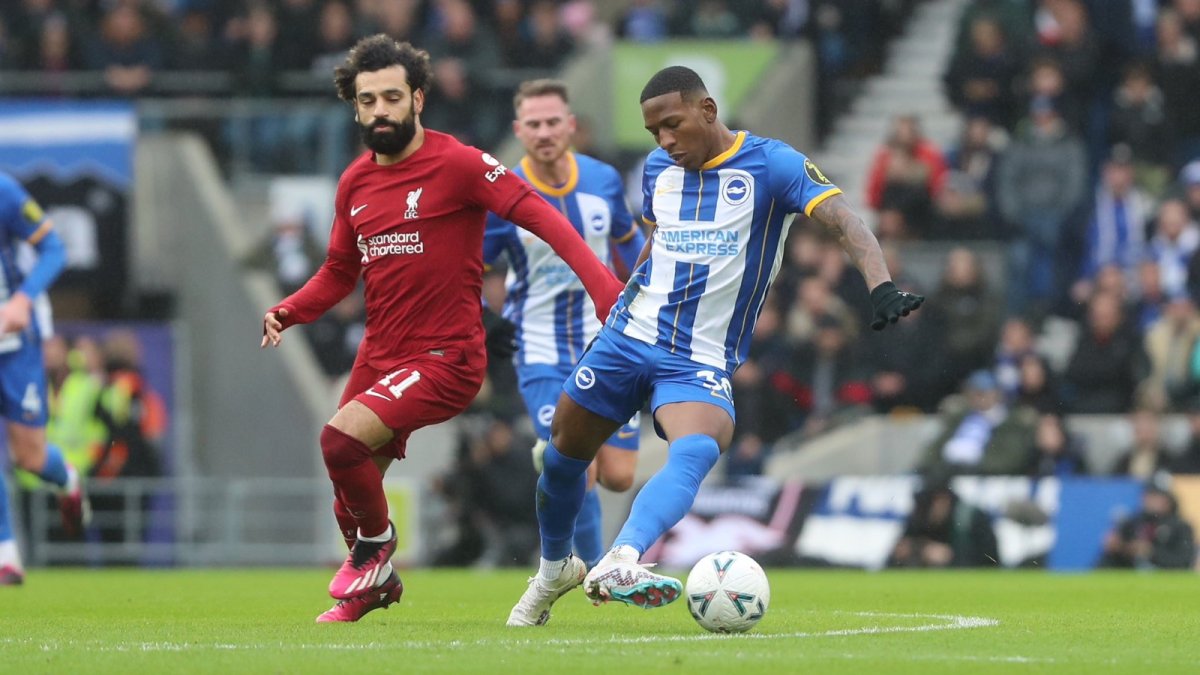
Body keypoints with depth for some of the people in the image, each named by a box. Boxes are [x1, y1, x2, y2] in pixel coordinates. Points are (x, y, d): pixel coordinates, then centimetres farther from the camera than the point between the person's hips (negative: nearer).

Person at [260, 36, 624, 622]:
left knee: (341, 438, -25)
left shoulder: (457, 164, -12)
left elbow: (539, 216, -17)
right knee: (350, 502, 11)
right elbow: (339, 273, 20)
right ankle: (374, 585, 40)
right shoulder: (354, 183, 9)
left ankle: (376, 550, 2)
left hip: (445, 358, -7)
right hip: (379, 355, 7)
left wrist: (601, 283, -29)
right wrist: (287, 312, 1)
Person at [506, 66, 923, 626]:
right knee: (564, 454, 12)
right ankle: (554, 569, 38)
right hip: (628, 339, 5)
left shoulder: (770, 165, -10)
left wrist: (881, 287, -38)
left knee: (696, 452, -33)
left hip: (701, 363, -5)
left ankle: (617, 565, -51)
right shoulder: (657, 170, 6)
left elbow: (843, 220, -22)